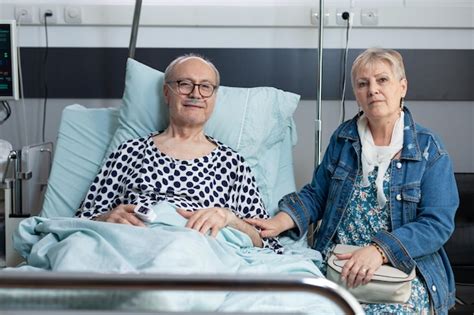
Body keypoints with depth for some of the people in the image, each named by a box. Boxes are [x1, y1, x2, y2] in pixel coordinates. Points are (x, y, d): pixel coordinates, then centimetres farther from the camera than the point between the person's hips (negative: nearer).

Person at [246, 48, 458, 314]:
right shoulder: (343, 138, 9)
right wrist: (280, 222, -6)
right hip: (336, 263, 3)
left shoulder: (429, 150, -2)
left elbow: (437, 224, -9)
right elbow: (317, 194, 14)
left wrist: (380, 250, -24)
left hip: (404, 269, -2)